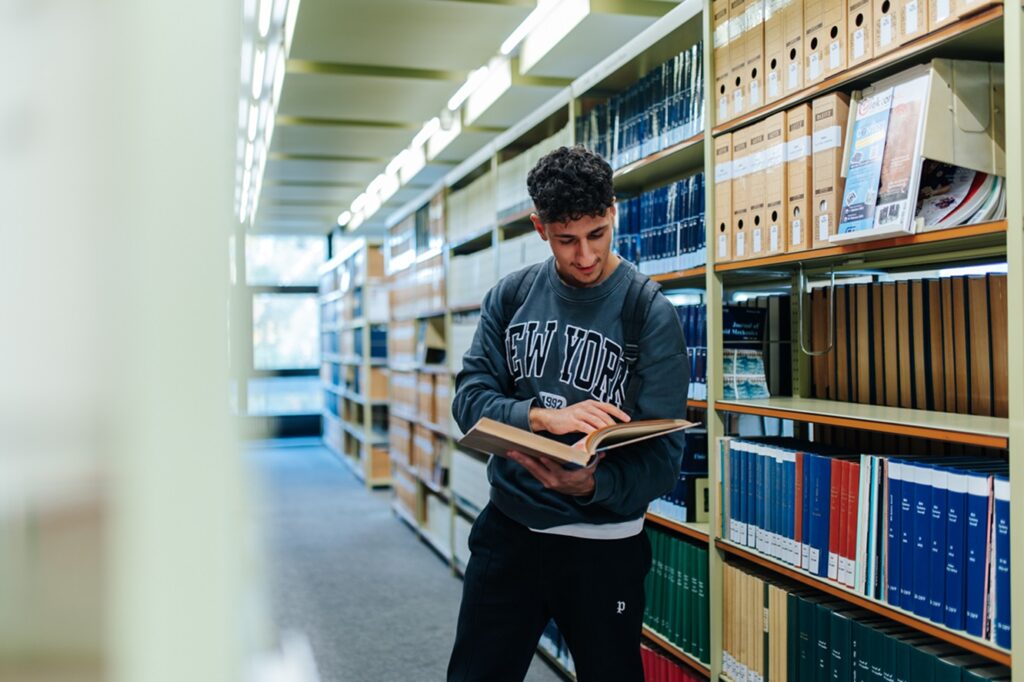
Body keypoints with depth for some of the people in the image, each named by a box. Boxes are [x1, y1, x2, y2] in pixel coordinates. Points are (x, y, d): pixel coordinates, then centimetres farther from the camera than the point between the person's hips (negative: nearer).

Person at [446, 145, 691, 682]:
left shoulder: (651, 314, -12)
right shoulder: (509, 298, 0)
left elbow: (662, 454, -15)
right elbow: (470, 397, -7)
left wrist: (591, 485, -35)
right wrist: (543, 417, -27)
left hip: (605, 546, -3)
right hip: (507, 529, 3)